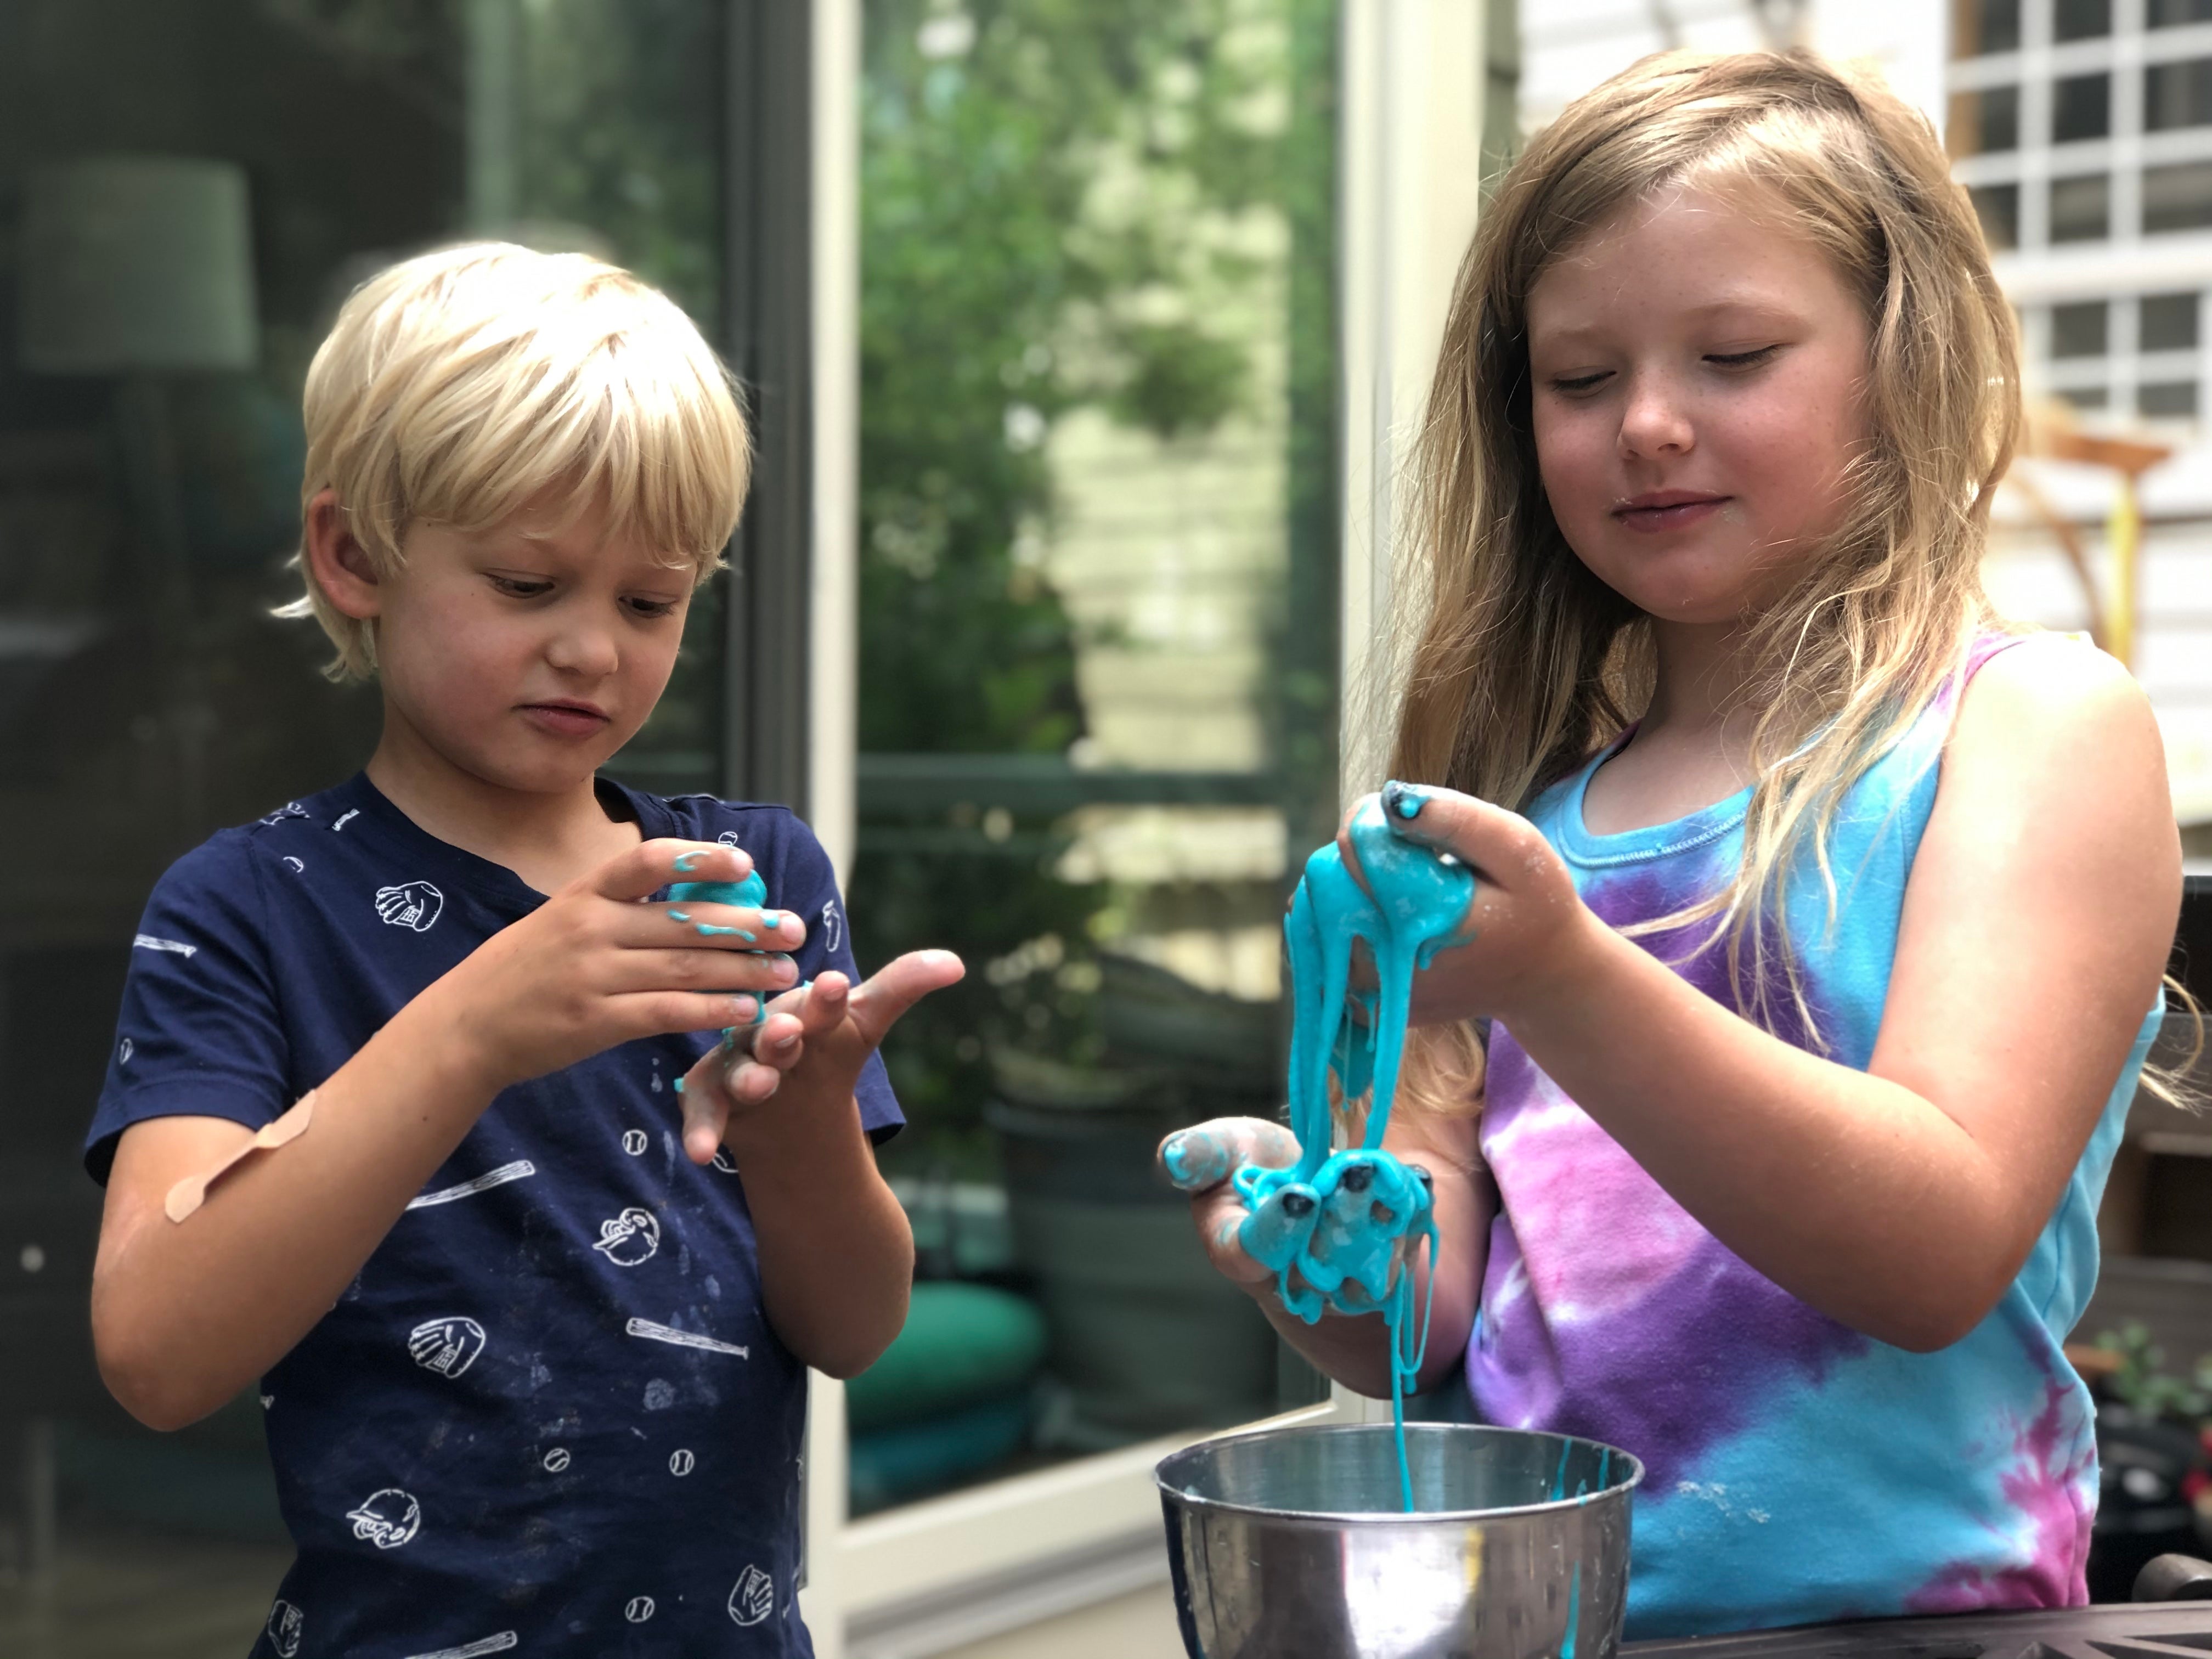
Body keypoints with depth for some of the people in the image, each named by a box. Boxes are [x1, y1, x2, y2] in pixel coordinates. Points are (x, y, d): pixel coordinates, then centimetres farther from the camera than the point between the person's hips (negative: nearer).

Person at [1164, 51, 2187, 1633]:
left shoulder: (2044, 719, 0)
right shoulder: (1526, 802, 13)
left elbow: (1942, 1257, -11)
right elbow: (1437, 1316, 12)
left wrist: (1566, 982, -23)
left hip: (1891, 1611, -4)